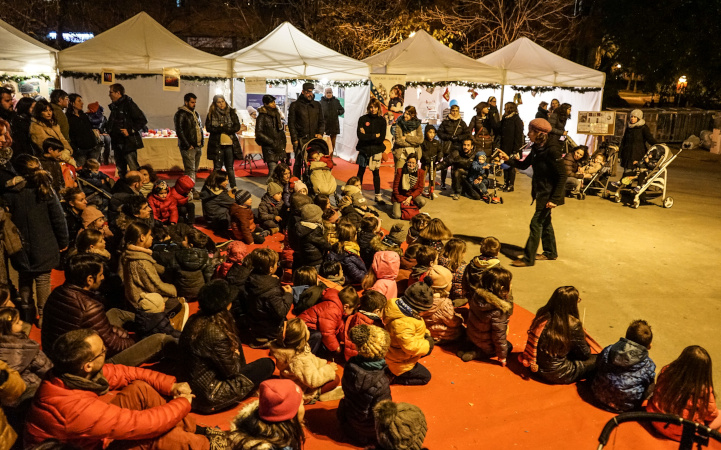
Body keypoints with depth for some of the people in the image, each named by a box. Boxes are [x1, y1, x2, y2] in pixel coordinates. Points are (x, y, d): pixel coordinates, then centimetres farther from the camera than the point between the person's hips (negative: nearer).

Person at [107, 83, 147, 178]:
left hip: (128, 143, -9)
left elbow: (143, 120, -14)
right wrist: (109, 130, 12)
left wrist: (130, 131, -18)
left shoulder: (128, 104, -10)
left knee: (134, 169, -11)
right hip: (117, 143, 9)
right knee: (121, 170, 14)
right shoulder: (114, 106, 16)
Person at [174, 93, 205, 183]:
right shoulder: (180, 114, -7)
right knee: (190, 170, -12)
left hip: (198, 146, 8)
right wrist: (187, 145, -17)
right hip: (188, 148, -8)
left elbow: (200, 128, 26)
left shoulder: (196, 113, 19)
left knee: (195, 169, 12)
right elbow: (179, 131, -14)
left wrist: (202, 142, 12)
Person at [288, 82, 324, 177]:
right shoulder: (295, 105, 4)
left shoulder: (317, 105, 15)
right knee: (298, 163, -3)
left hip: (314, 139, 3)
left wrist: (320, 133, -1)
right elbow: (291, 123, 1)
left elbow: (322, 121, 18)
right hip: (301, 140, -3)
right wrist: (294, 139, -7)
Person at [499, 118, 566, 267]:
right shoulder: (536, 148, 2)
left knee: (536, 223, -4)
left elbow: (562, 176, -22)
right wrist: (508, 159, -5)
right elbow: (523, 165, 12)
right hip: (540, 192, 9)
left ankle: (528, 258, 5)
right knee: (544, 222, 19)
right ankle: (550, 252, 35)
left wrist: (555, 198, -25)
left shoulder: (552, 150, -23)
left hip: (549, 193, -9)